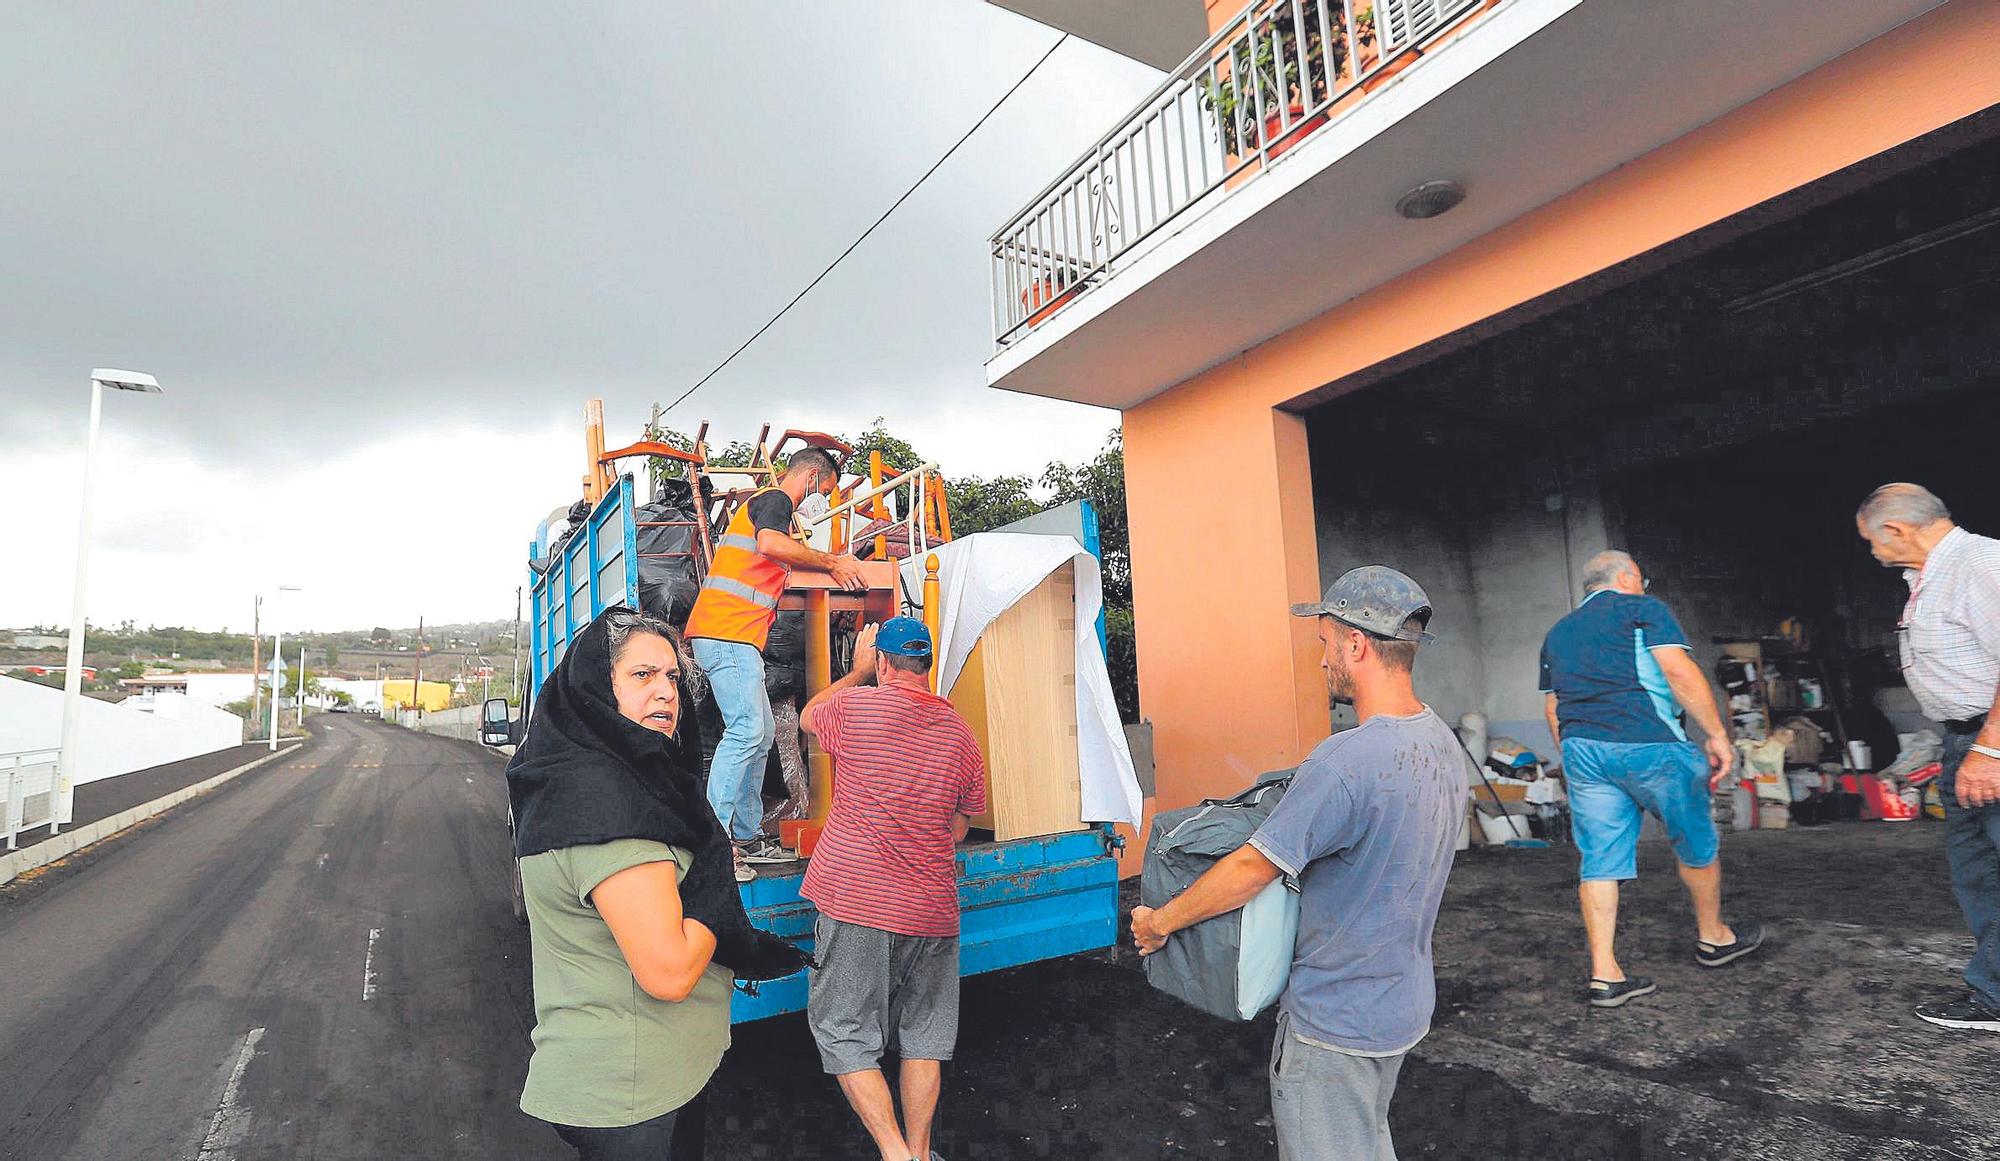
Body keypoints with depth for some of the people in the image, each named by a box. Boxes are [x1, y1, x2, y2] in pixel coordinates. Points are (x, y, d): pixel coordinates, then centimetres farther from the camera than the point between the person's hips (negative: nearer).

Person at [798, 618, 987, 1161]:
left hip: (855, 902, -4)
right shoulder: (961, 733, 4)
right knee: (922, 1036, 17)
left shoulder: (855, 704, -8)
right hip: (930, 909, 4)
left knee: (845, 1034, 7)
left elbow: (808, 717, 16)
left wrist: (858, 672, 24)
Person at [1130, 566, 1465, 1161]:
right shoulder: (1443, 743, -2)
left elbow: (1251, 868, -25)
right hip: (1403, 1004, 8)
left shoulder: (1344, 762, -31)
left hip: (1335, 1018, -8)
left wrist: (1159, 922, -12)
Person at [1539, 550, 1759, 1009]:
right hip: (1648, 744, -5)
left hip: (1580, 749, 5)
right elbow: (1679, 670, -10)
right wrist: (1716, 735, -7)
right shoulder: (1642, 608, 4)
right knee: (1696, 843, 18)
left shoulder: (1558, 632, 22)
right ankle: (1713, 938, 37)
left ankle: (1604, 975, 4)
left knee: (1599, 861, 5)